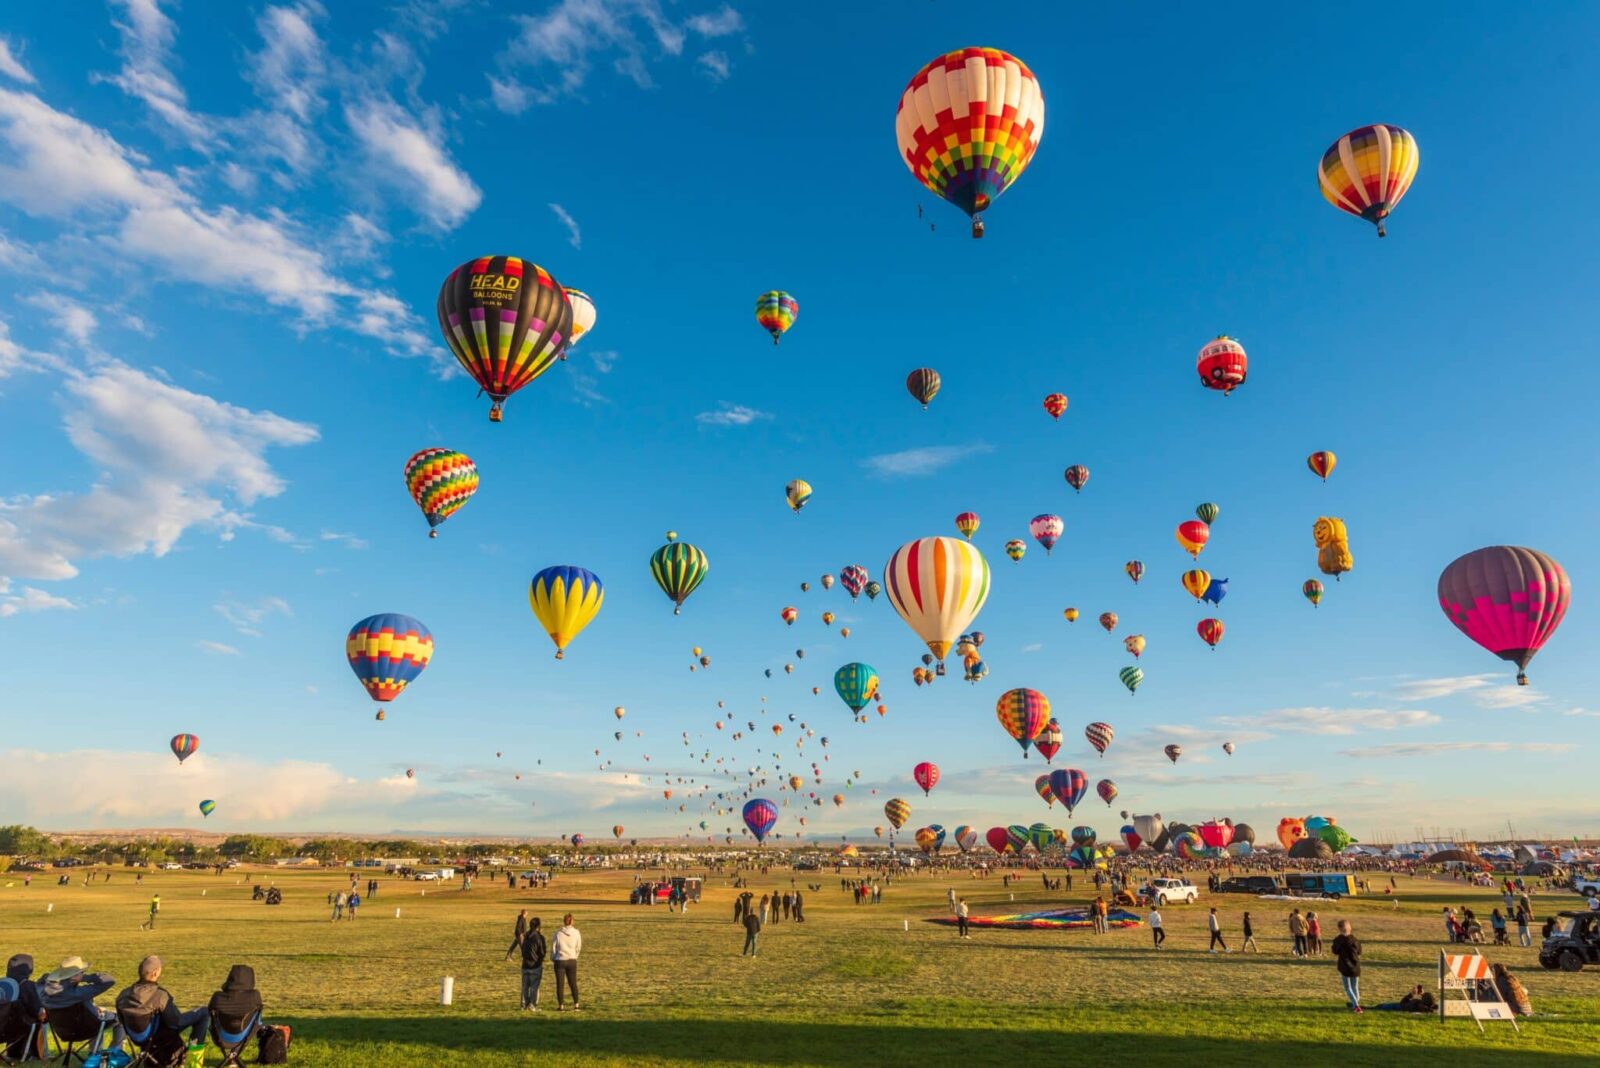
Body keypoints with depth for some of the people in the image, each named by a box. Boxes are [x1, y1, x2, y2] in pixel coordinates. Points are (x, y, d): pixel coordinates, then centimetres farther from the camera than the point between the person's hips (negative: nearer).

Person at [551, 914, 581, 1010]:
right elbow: (578, 948, 4)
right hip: (572, 961, 2)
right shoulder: (576, 933, -5)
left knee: (560, 984, 9)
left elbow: (553, 947, -3)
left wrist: (553, 958, 15)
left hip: (560, 961, -2)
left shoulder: (558, 933, -11)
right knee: (573, 983, 13)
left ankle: (561, 1006, 12)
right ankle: (576, 1005, 13)